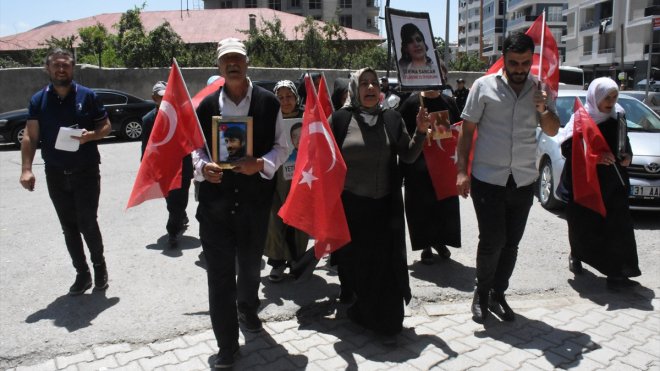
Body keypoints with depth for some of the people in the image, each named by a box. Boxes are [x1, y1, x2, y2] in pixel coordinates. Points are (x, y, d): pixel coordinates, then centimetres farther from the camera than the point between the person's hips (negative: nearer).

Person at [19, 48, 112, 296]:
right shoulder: (38, 100, 2)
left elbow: (106, 127, 2)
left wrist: (89, 136, -20)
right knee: (69, 227, 9)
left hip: (86, 172, -3)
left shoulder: (87, 96, -3)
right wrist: (26, 169, -14)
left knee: (87, 223, -2)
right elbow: (30, 137, -2)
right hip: (56, 174, 3)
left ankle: (99, 265, 22)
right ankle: (82, 273, 21)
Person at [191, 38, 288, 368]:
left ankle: (247, 309, 52)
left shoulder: (268, 102, -1)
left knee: (250, 264, 20)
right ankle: (227, 344, 16)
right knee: (220, 273, 1)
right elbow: (197, 148, 9)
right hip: (215, 200, 0)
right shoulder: (206, 105, 3)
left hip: (255, 200, 0)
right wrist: (203, 167, -13)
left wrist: (261, 164, -17)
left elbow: (281, 146, 2)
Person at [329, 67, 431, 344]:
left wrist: (421, 132, -7)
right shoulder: (340, 118, -3)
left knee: (385, 263, 2)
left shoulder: (392, 119, 4)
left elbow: (408, 156, 5)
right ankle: (357, 310, 33)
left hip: (384, 204, 1)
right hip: (350, 203, -1)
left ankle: (387, 321, 17)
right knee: (353, 261, 10)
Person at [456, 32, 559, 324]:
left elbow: (552, 131, 8)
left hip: (524, 180, 4)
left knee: (511, 242, 10)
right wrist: (462, 171, -8)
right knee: (492, 240, -5)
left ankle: (498, 294, 28)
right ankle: (481, 292, 19)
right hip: (488, 179, -4)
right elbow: (467, 130, -2)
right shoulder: (484, 86, -4)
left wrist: (543, 110, -13)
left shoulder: (539, 89, 6)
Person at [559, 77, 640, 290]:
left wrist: (627, 155, -2)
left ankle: (617, 273, -1)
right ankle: (576, 256, 35)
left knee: (618, 226, -5)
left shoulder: (618, 115, 5)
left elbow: (624, 142, 19)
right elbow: (567, 148, -13)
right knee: (583, 225, 8)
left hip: (612, 183, 3)